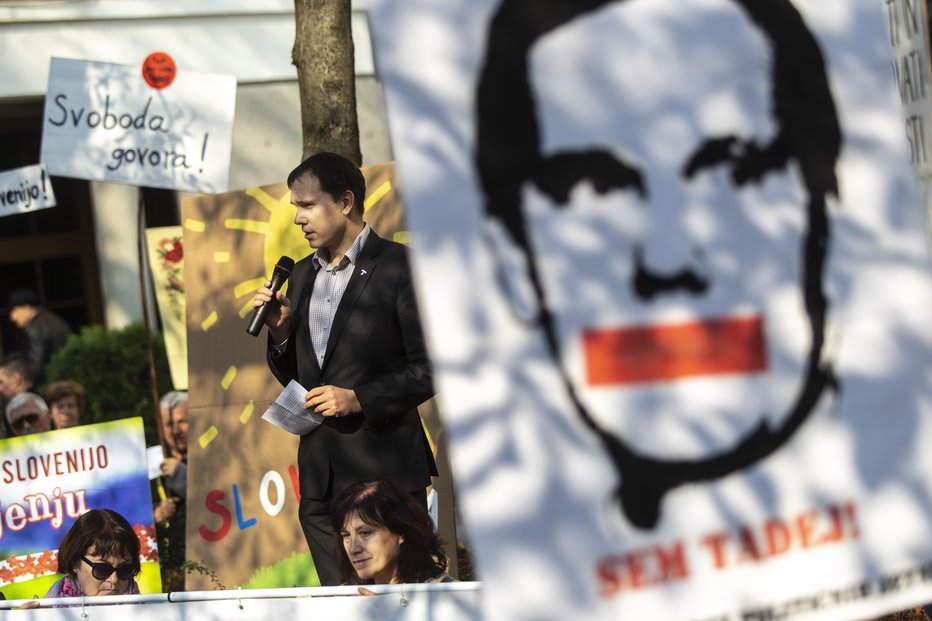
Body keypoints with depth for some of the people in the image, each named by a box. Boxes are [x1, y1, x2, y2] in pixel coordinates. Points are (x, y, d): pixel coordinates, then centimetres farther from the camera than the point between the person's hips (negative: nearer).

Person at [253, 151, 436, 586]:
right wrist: (280, 331, 1)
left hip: (384, 469, -6)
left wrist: (359, 399, -17)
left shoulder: (399, 266, -6)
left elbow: (430, 368, -8)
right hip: (319, 476, 6)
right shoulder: (302, 274, 15)